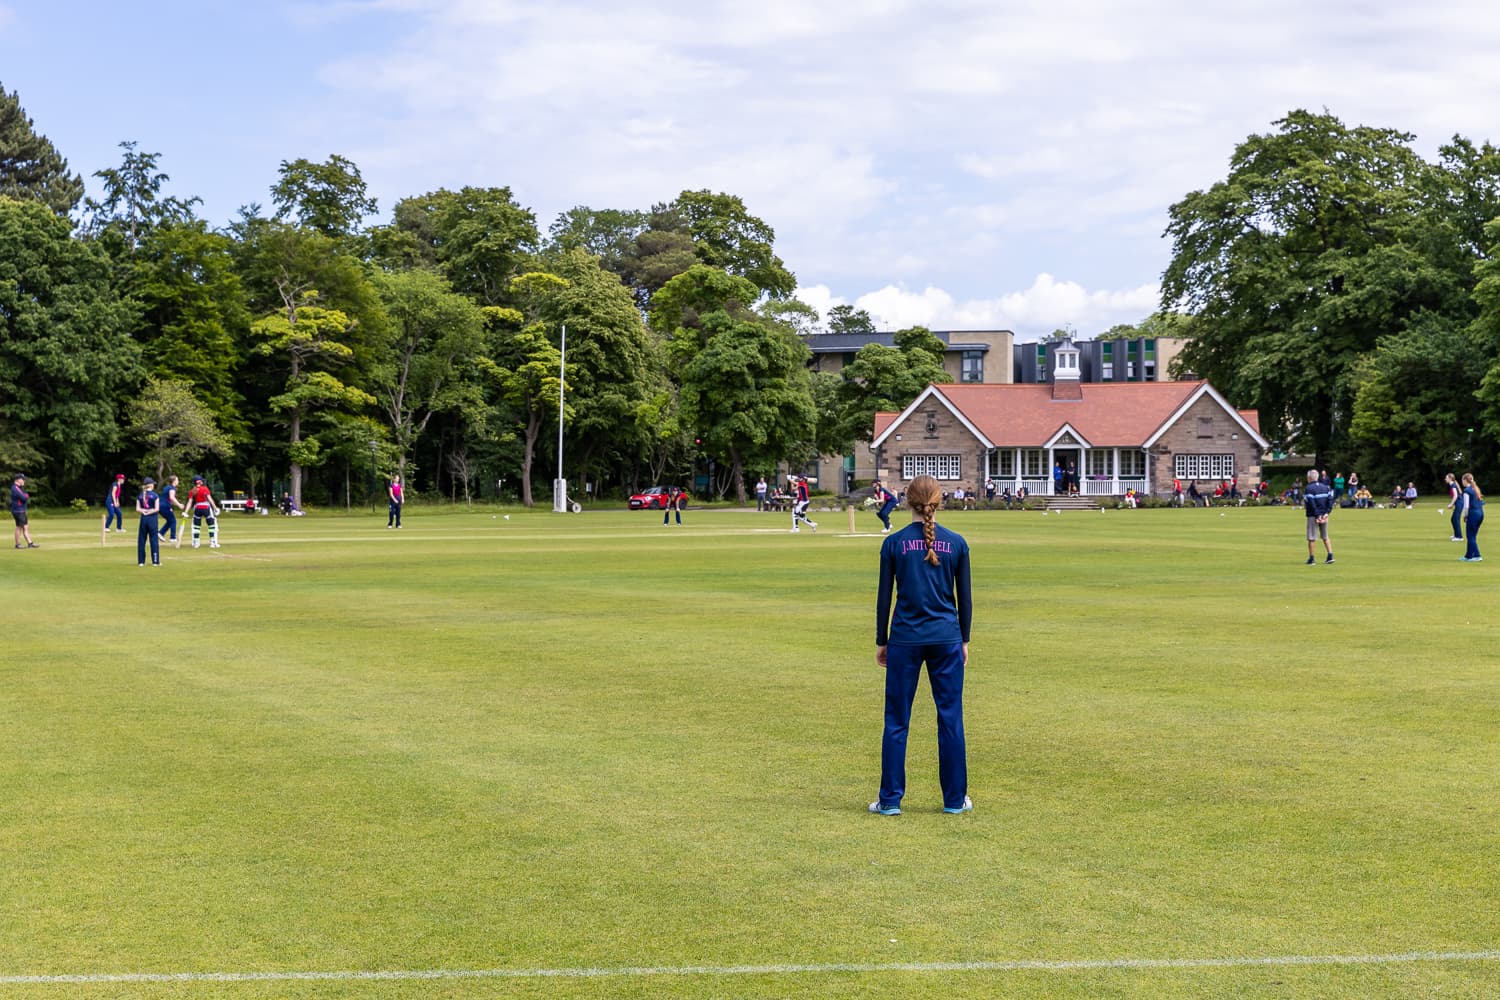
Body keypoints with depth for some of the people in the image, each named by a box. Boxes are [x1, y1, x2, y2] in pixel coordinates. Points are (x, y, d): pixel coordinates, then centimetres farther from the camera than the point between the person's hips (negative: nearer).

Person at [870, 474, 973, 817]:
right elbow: (965, 597, 4)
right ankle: (955, 799, 13)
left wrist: (881, 641, 9)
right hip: (946, 639, 1)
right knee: (950, 718, 8)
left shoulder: (894, 543, -3)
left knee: (896, 720, 6)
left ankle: (891, 799, 7)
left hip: (905, 640, -1)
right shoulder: (956, 543, 0)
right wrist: (964, 640, 14)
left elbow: (884, 597, 0)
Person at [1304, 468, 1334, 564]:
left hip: (1313, 516, -6)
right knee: (1325, 537, 17)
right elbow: (1330, 499, 1)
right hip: (1324, 516, 6)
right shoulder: (1325, 487, 9)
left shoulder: (1309, 488, -11)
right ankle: (1330, 556, 11)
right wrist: (1327, 512, -4)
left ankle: (1311, 558, 4)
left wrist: (1316, 515, -16)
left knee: (1311, 538, 2)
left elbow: (1311, 503, -18)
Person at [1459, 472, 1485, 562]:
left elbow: (1466, 506, -15)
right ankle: (1468, 556, 17)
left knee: (1470, 536, -1)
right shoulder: (1476, 489, 14)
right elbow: (1481, 502, 16)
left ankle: (1477, 556, -4)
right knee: (1472, 536, 14)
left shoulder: (1467, 490, -11)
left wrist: (1465, 515, -1)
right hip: (1481, 513, 8)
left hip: (1473, 513, -8)